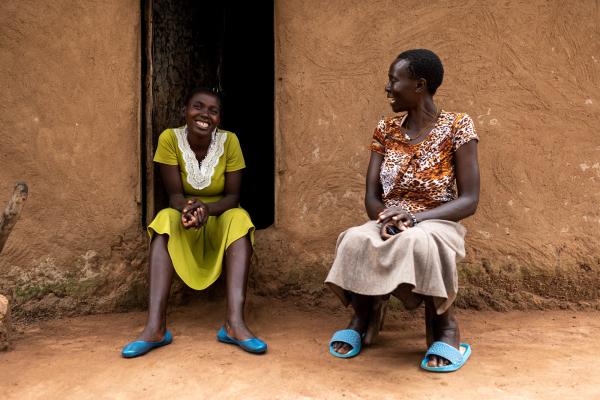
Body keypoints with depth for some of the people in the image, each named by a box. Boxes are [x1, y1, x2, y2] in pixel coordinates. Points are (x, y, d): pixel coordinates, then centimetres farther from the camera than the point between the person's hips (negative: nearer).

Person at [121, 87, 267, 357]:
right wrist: (189, 209, -38)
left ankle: (234, 322, -43)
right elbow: (174, 194, -14)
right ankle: (155, 326, -41)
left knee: (239, 219, -31)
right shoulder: (170, 139, -13)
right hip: (184, 221, 0)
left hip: (222, 219, 0)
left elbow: (233, 196, -12)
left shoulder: (229, 141, -13)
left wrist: (206, 208, -34)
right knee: (164, 220, -31)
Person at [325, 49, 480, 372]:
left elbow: (469, 200, -11)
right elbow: (371, 195, 3)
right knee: (355, 240, -31)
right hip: (388, 222, 4)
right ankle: (364, 314, -2)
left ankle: (443, 323, -14)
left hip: (436, 223, -3)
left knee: (417, 241, -39)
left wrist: (415, 217, -26)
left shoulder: (457, 126, -6)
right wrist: (385, 218, -21)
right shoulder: (386, 129, 7)